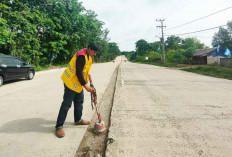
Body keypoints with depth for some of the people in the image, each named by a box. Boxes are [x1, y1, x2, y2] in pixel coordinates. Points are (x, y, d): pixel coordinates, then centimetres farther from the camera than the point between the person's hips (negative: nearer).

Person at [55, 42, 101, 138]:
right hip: (71, 82, -10)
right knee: (66, 104, -6)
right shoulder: (81, 56, -25)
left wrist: (88, 75, 5)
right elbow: (78, 73, -26)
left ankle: (78, 120, 34)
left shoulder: (88, 55, 6)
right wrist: (86, 86, -24)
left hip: (78, 83, 10)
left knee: (79, 101, 17)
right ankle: (59, 126, 4)